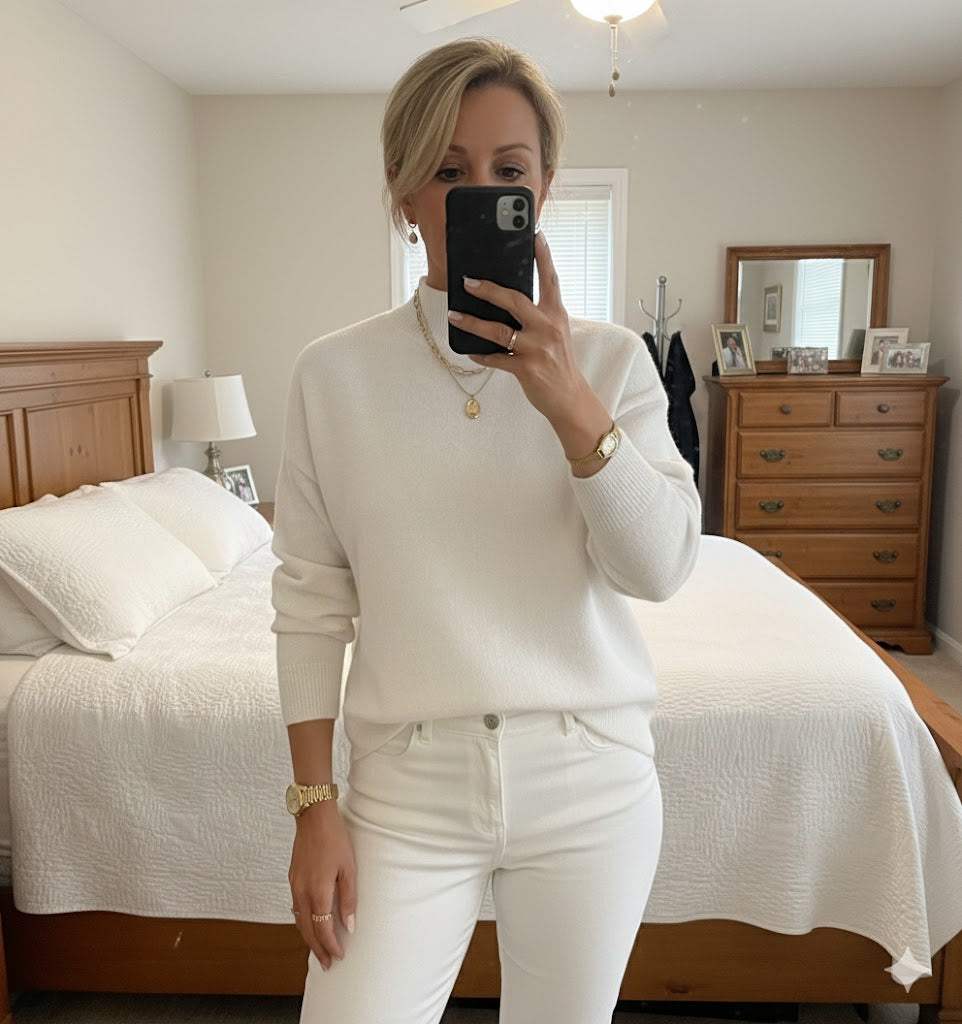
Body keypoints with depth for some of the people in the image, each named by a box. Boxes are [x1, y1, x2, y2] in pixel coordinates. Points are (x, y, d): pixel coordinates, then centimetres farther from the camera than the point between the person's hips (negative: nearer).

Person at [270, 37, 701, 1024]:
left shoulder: (610, 360, -2)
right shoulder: (334, 372, -4)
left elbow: (661, 568, -10)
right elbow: (311, 601, -1)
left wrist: (570, 404, -23)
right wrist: (314, 804, -2)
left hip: (590, 781, 1)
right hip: (407, 785, 0)